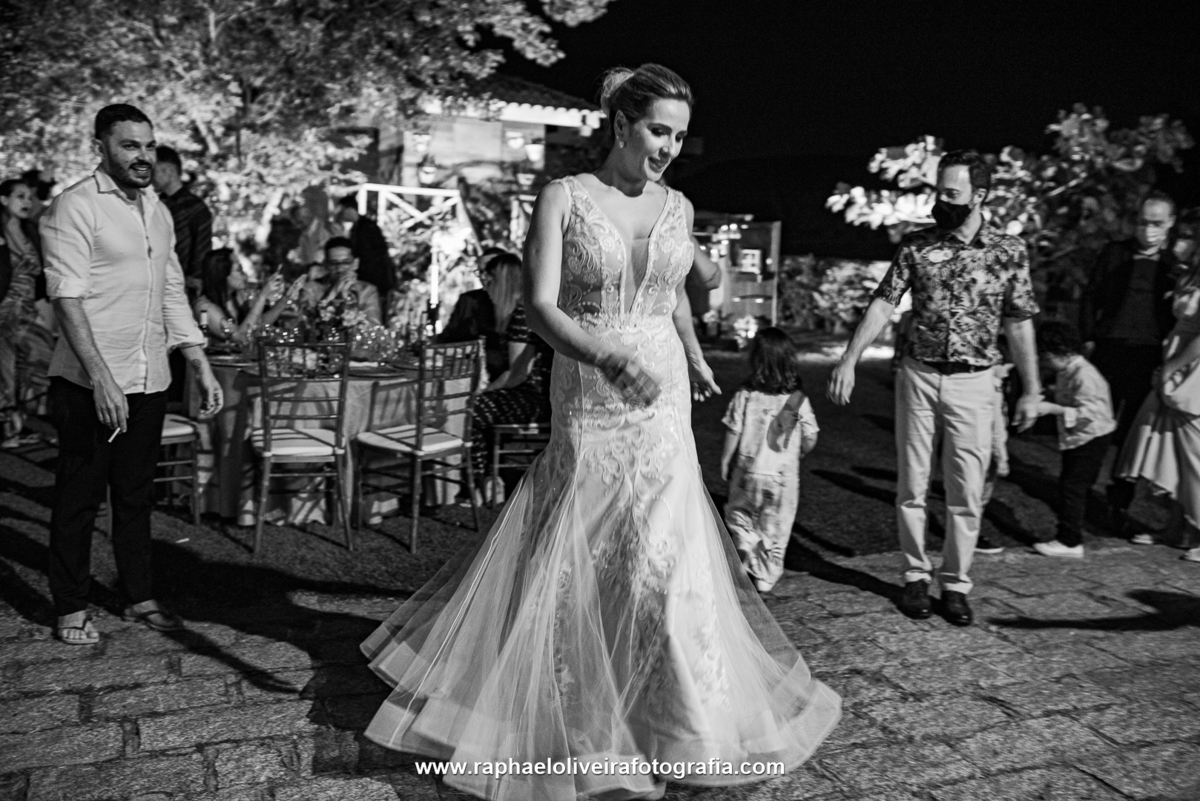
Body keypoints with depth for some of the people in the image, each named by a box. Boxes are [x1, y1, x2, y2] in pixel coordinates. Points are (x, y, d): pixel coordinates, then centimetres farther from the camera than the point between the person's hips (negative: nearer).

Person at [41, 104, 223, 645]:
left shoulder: (157, 210, 14)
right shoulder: (75, 207, -8)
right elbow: (67, 297, -16)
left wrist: (201, 367, 13)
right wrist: (101, 378, -25)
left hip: (148, 380, 6)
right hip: (91, 382, -6)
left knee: (136, 493, 14)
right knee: (80, 495, 5)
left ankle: (140, 598, 25)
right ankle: (71, 610, 18)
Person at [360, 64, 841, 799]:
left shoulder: (678, 208, 8)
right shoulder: (564, 198, -6)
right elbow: (541, 306, -15)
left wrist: (695, 357, 26)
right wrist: (611, 355, -29)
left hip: (663, 405, 4)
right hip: (588, 404, -3)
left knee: (668, 558, 4)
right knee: (572, 561, 6)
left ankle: (692, 723, 22)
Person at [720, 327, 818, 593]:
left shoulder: (745, 396, -10)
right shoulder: (798, 399, -6)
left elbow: (733, 432, -6)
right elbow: (810, 440, -3)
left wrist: (725, 460, 7)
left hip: (748, 471, -1)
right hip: (784, 475, 1)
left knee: (738, 514, 19)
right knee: (775, 528, 13)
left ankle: (748, 551, -4)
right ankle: (766, 578, 19)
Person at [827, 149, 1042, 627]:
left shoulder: (1009, 252, -1)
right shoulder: (916, 246, 0)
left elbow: (1019, 323, 3)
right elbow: (884, 304, -3)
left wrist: (1032, 389, 2)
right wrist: (848, 361, -11)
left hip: (973, 383, -1)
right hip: (918, 376, 1)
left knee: (966, 492, 3)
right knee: (912, 485, 7)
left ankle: (956, 584, 16)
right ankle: (916, 576, 20)